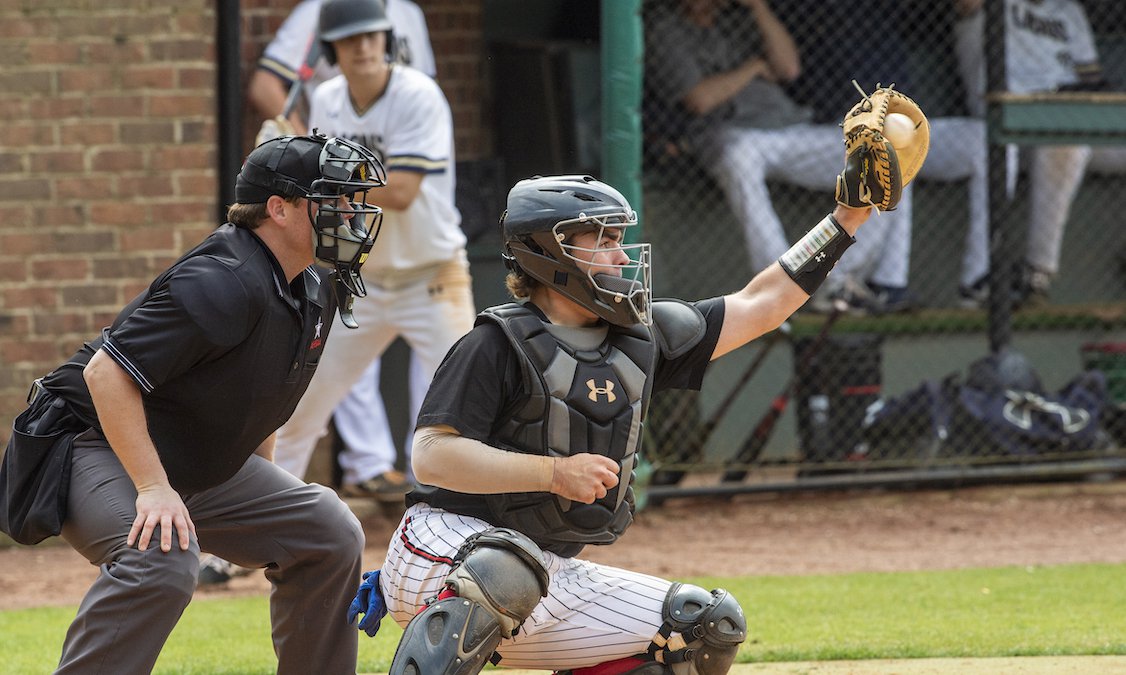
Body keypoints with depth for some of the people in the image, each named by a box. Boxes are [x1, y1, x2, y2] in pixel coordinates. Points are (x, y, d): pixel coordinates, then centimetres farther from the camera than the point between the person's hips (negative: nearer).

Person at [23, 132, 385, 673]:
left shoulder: (316, 291, 3)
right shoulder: (225, 284, -27)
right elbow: (106, 371, -31)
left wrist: (264, 485, 15)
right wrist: (153, 488, -33)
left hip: (203, 466, 10)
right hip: (96, 449, -10)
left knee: (329, 535, 6)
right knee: (162, 560, -36)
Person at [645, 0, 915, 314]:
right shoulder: (664, 32, 4)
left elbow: (789, 68, 9)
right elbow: (700, 100, -10)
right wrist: (755, 67, 3)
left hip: (792, 130, 6)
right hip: (733, 134, -6)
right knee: (740, 156, -44)